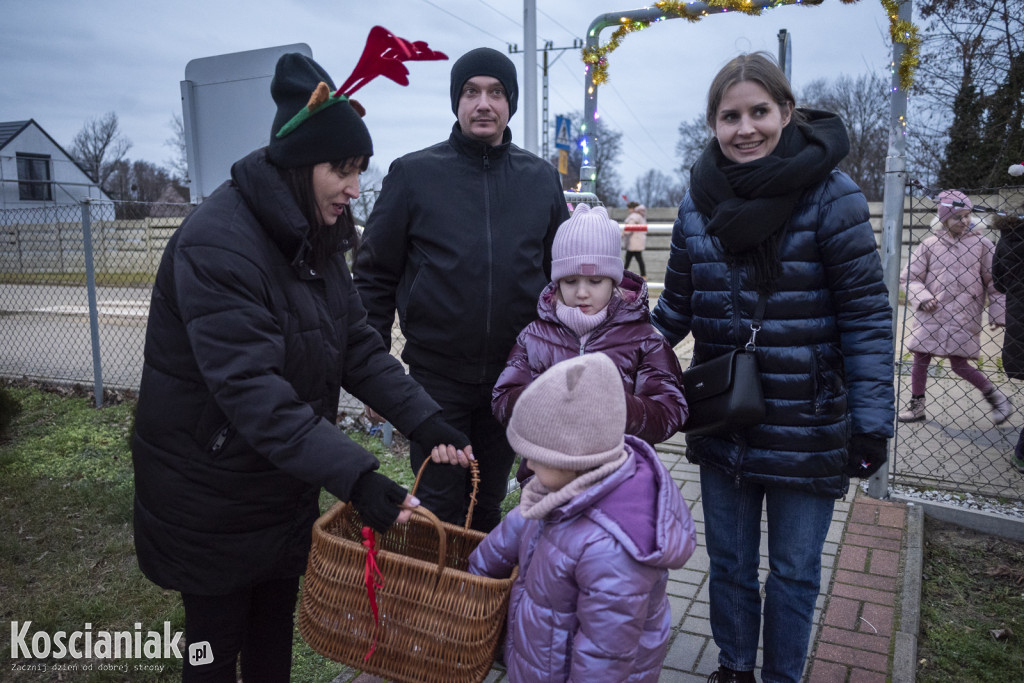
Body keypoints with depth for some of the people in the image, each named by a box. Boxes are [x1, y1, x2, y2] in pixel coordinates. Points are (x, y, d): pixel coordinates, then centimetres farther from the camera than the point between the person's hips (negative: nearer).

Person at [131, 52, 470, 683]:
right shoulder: (215, 246, -26)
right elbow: (251, 391, -33)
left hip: (287, 483, 7)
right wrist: (354, 475, -39)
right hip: (212, 497, -7)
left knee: (276, 629, 22)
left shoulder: (315, 240, 2)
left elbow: (358, 345, -2)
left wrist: (425, 419, -14)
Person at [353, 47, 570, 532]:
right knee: (441, 510, 6)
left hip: (514, 377, 3)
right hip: (436, 377, -2)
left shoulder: (541, 178, 4)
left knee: (489, 504, 17)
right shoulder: (413, 173, -3)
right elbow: (375, 277, -1)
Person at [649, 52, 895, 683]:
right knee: (729, 561, 19)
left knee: (794, 570, 15)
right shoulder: (699, 202, 1)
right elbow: (677, 306, 10)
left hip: (805, 428, -3)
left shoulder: (830, 194, -11)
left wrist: (872, 421, -14)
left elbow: (867, 313, -12)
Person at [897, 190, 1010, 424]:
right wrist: (922, 298, -11)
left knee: (959, 363, -5)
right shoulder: (929, 244, 2)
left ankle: (996, 397, 18)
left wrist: (998, 313, 3)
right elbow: (909, 277, 5)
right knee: (920, 359, 4)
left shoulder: (981, 243, 1)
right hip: (931, 315, 2)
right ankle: (916, 406, 19)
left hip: (964, 315, -2)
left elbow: (995, 281, 5)